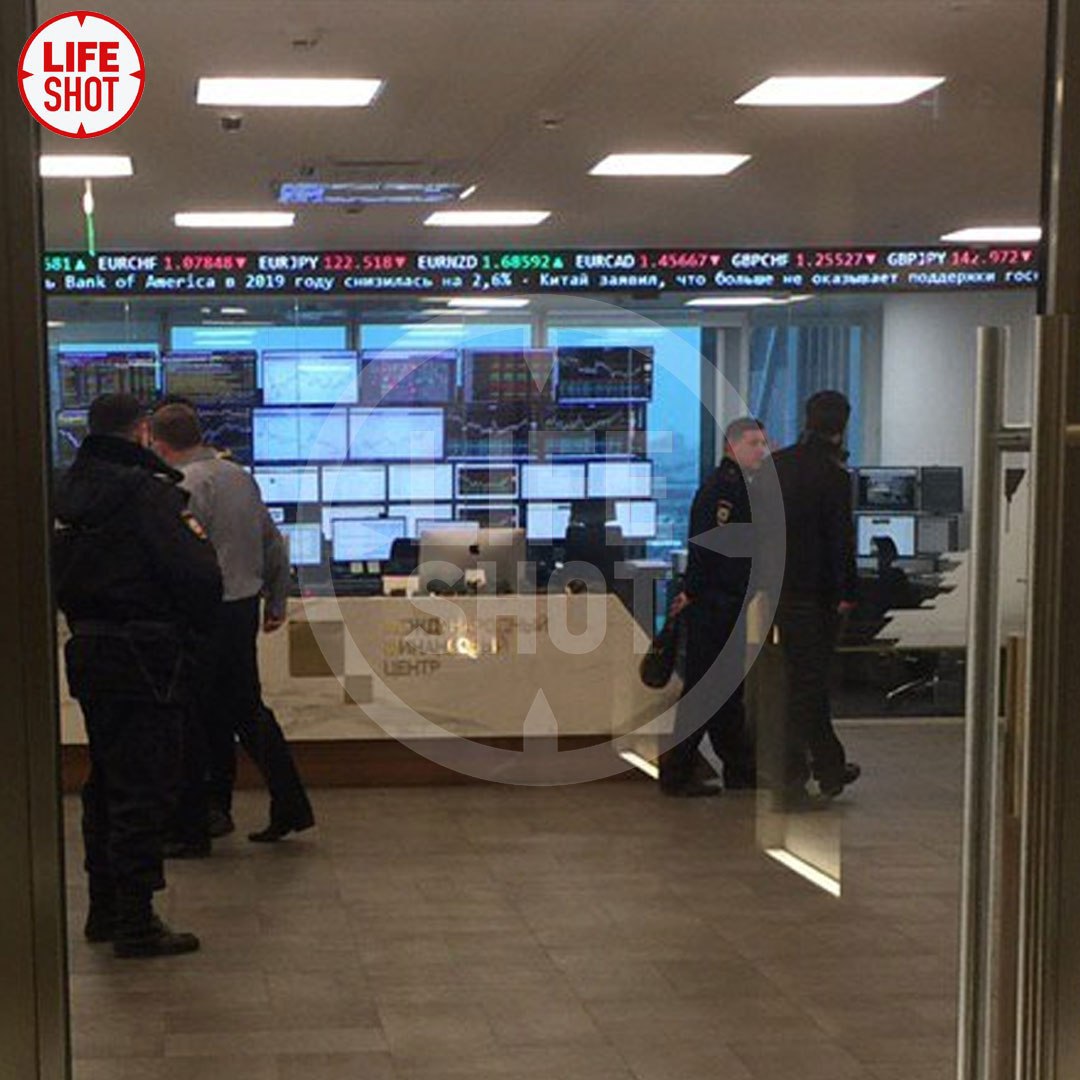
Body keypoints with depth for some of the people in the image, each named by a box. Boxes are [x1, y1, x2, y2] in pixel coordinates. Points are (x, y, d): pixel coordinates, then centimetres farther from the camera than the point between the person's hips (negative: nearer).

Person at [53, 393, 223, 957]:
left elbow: (59, 579, 13)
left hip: (87, 651, 8)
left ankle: (104, 910, 27)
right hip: (145, 657, -8)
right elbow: (200, 581, -18)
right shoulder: (149, 492, -16)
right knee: (144, 788, -2)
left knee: (107, 781, 18)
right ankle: (135, 921, 3)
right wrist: (197, 535, 0)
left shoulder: (68, 491, 8)